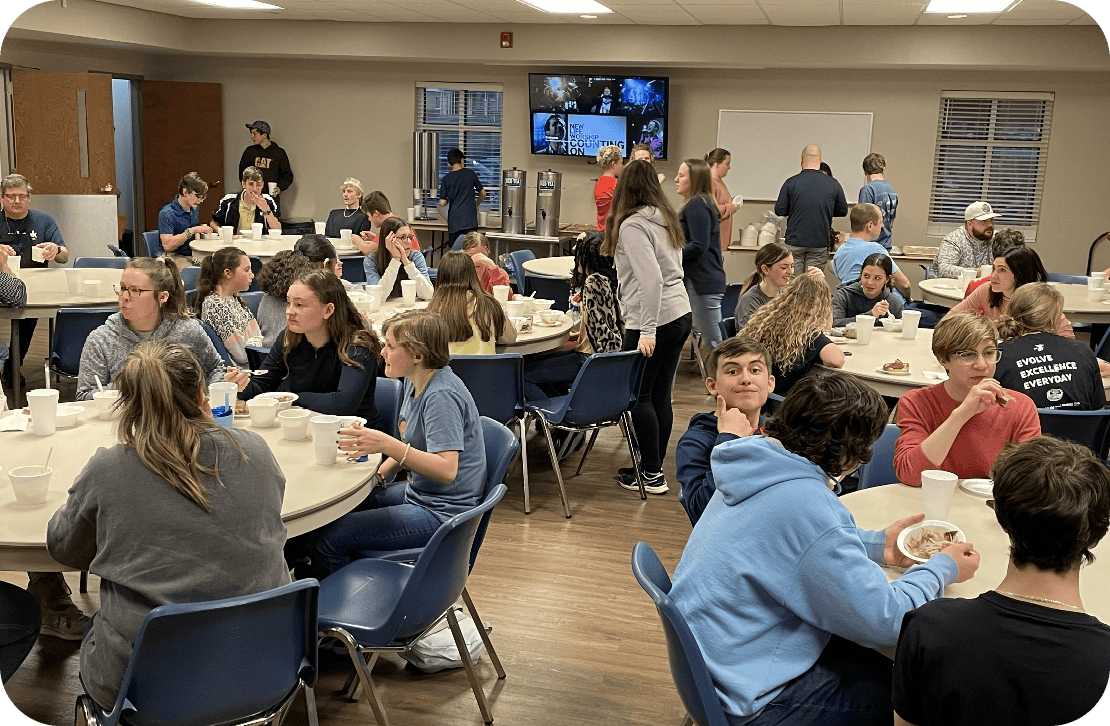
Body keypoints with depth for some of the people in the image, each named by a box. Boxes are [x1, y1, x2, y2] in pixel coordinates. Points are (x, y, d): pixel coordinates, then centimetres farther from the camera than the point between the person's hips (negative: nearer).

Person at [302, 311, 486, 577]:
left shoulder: (442, 396, -24)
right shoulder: (415, 382, 6)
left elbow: (446, 470, -32)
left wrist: (388, 445, -39)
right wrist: (378, 473, 4)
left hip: (441, 513, -10)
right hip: (417, 493, 10)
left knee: (326, 539, -13)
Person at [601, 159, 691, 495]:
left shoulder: (632, 225, -12)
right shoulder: (666, 219, 13)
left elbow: (651, 279, -21)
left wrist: (647, 331, -21)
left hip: (654, 321, -8)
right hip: (680, 315, 8)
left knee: (639, 396, 1)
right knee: (660, 396, 13)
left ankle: (651, 475, 6)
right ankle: (654, 466, 21)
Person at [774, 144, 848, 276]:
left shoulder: (791, 183, -8)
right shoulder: (833, 184, -2)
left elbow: (779, 210, -3)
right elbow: (843, 211, 8)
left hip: (795, 242, -1)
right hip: (820, 243, 1)